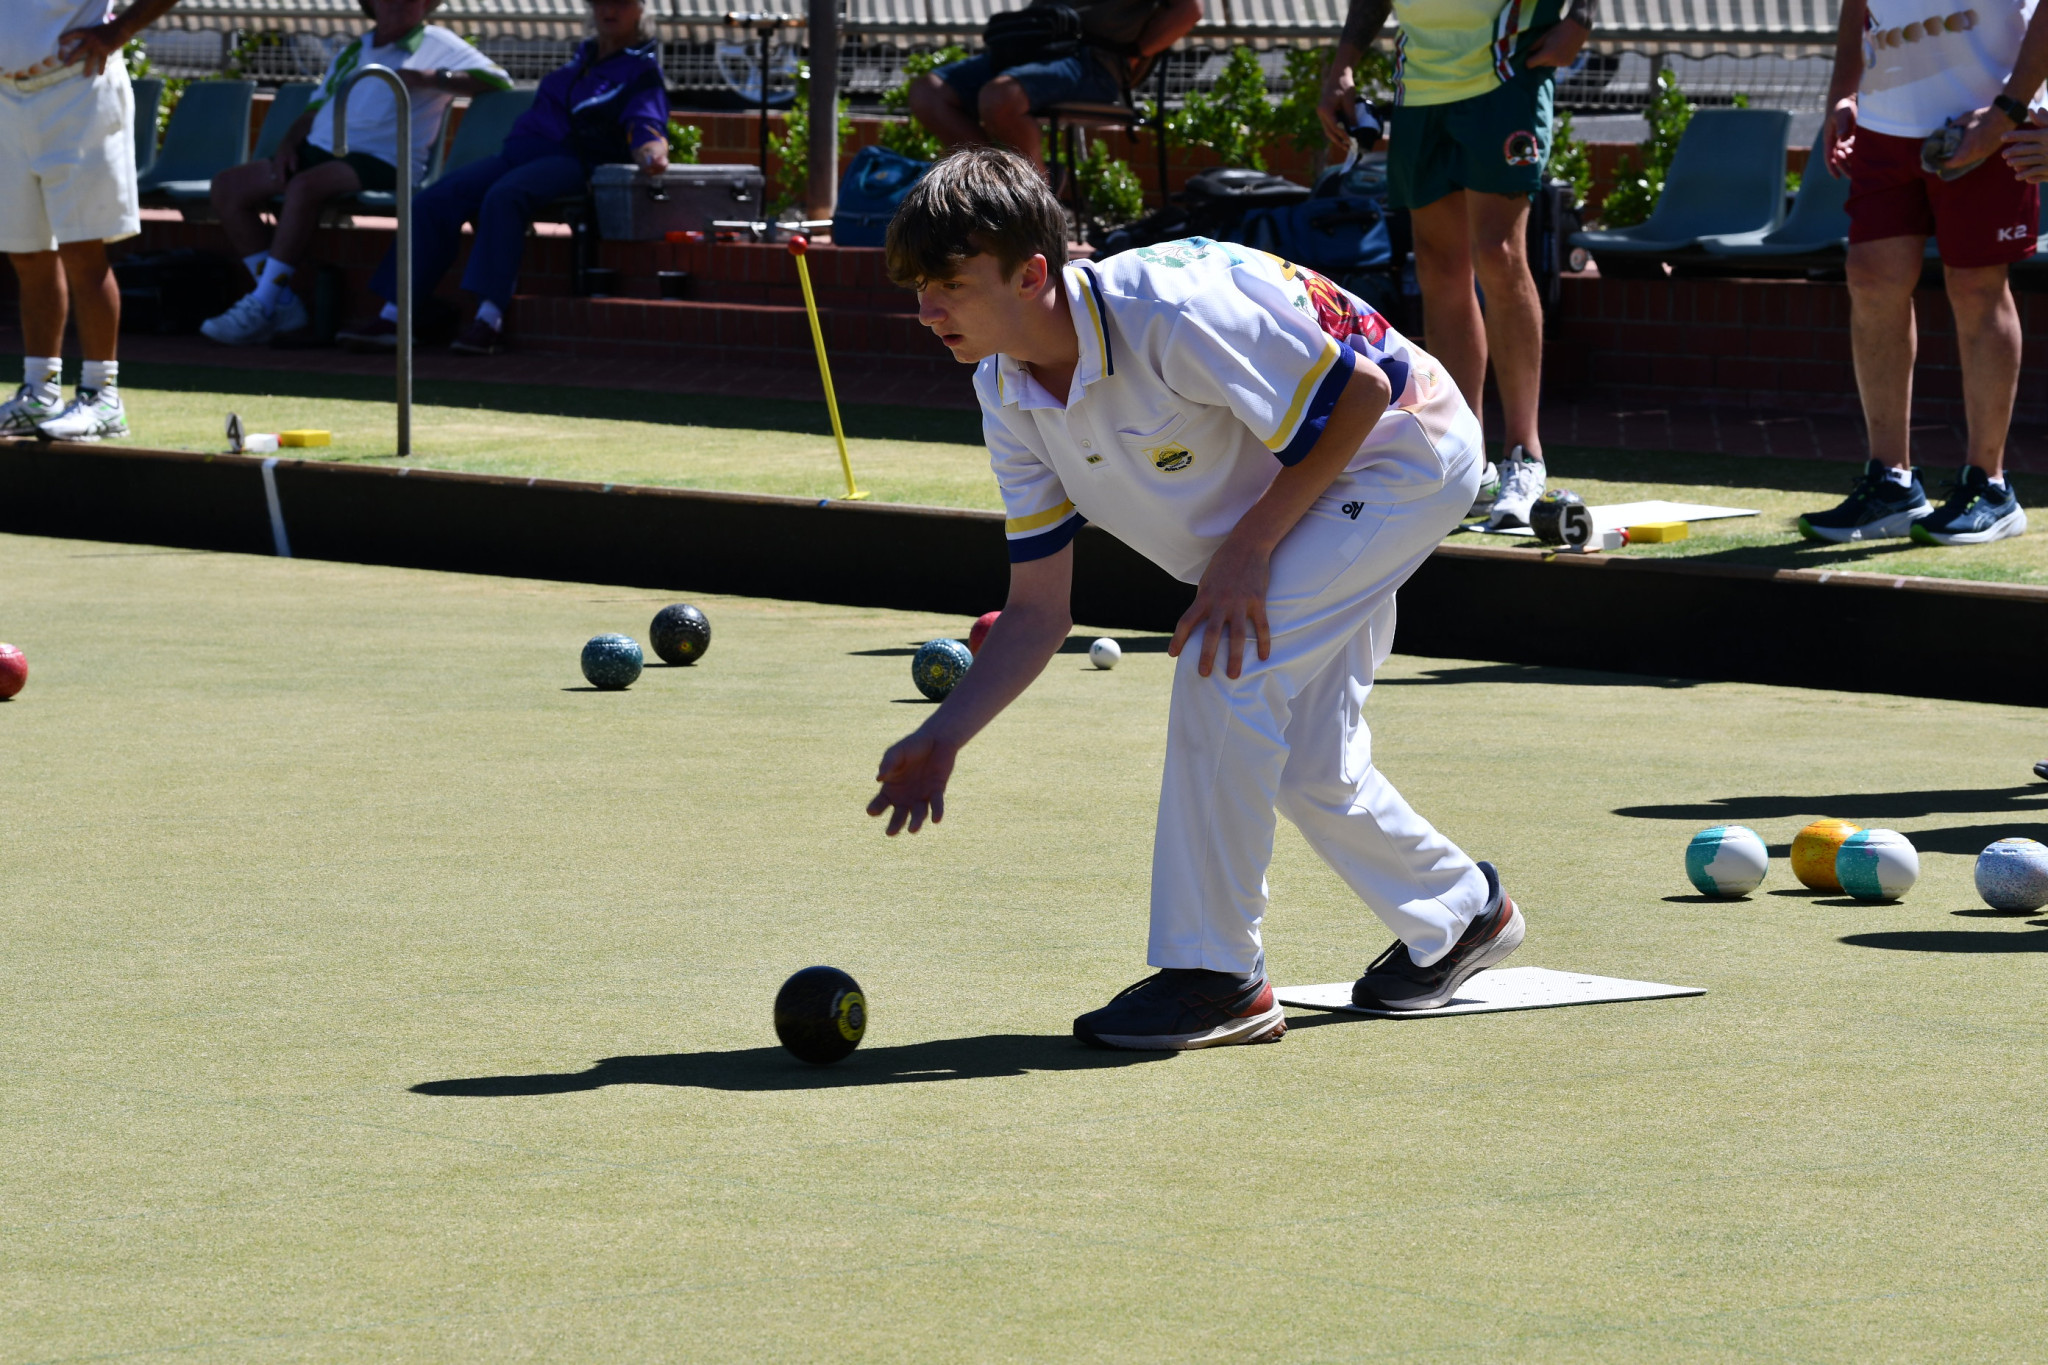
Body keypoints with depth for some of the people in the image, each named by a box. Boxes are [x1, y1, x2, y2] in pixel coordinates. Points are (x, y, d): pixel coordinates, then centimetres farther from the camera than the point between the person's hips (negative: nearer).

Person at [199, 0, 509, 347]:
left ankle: (261, 308, -31)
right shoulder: (353, 52, 27)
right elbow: (313, 110, 28)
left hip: (379, 160, -8)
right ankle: (283, 305, -9)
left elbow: (498, 81, -7)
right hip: (317, 150, 8)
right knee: (227, 186, -5)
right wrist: (287, 145, 6)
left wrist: (428, 78, -18)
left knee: (305, 186, -36)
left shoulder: (434, 44, 7)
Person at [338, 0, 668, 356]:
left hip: (575, 163, -8)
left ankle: (489, 319, -43)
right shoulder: (585, 56, 26)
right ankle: (394, 316, -19)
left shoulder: (642, 70, 2)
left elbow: (645, 126, -15)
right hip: (520, 151, 8)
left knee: (505, 196, -37)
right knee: (436, 199, -13)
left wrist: (652, 153, -36)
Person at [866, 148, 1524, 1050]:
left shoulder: (1167, 312, -36)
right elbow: (1037, 610, -5)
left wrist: (1247, 550, -26)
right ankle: (1457, 915, 40)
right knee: (1305, 766, 12)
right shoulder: (1008, 396, -11)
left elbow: (1360, 389, -27)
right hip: (1296, 494, 9)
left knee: (1225, 666, -24)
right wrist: (941, 738, -17)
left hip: (1402, 454, -9)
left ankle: (1215, 975, -16)